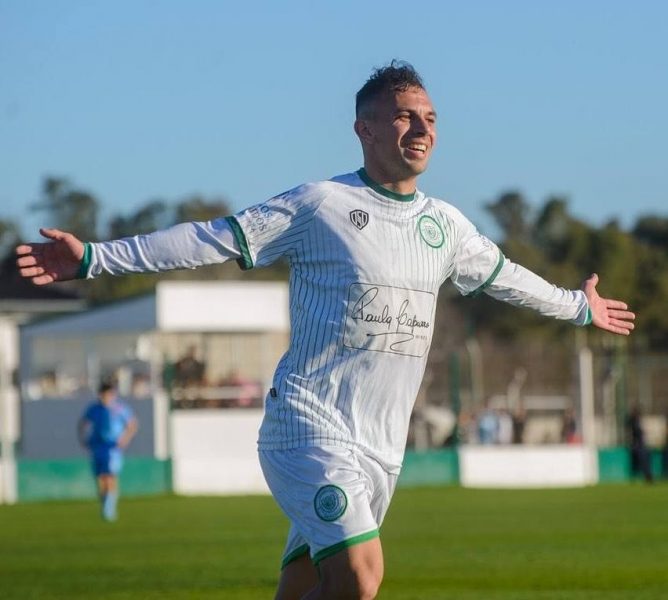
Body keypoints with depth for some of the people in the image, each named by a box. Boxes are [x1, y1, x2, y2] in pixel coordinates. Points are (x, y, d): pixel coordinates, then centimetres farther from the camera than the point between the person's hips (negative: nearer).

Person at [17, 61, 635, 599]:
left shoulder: (444, 223, 13)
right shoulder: (319, 205, -6)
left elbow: (502, 274, 33)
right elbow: (211, 239, -7)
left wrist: (578, 307, 46)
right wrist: (94, 257, -14)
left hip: (381, 447, 6)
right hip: (310, 428, -6)